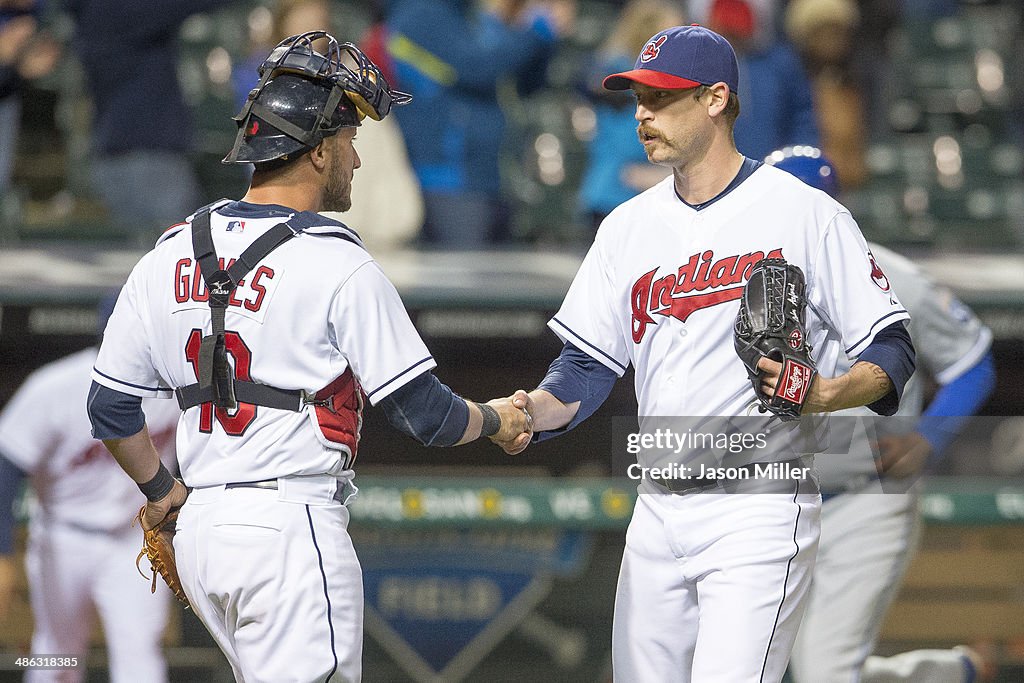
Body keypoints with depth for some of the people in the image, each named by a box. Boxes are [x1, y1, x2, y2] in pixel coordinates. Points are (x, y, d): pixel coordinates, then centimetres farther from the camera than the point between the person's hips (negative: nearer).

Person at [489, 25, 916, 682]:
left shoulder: (807, 214, -4)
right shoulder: (629, 226, 13)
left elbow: (891, 350, -4)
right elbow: (588, 368, 13)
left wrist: (823, 395, -24)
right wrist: (538, 409, -8)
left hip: (761, 510, -6)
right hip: (658, 510, 6)